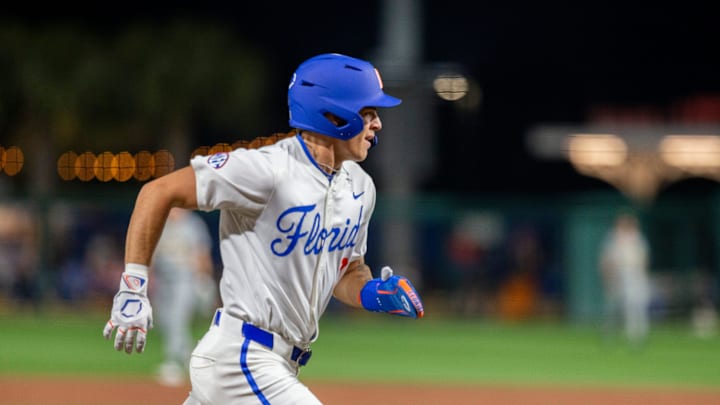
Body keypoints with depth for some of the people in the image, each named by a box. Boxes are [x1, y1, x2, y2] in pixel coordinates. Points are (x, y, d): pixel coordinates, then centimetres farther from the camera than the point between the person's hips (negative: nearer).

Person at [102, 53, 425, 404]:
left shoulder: (359, 187, 9)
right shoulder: (268, 170, -18)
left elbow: (346, 270, 23)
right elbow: (159, 192, -13)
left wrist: (373, 293, -1)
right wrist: (133, 286, -16)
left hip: (279, 365, 9)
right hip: (239, 359, -9)